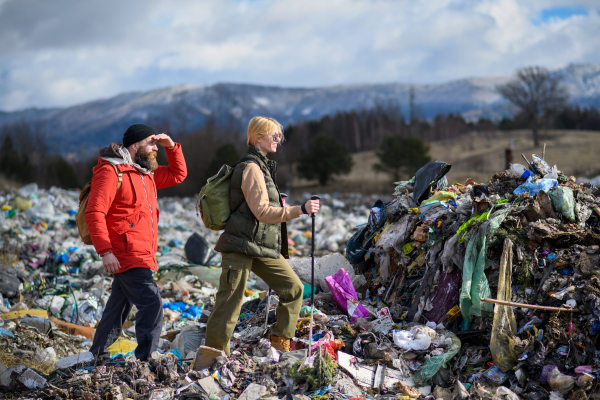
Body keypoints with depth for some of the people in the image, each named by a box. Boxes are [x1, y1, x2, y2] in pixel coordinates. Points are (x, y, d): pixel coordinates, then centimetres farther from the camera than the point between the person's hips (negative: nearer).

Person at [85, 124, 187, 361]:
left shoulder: (145, 172, 17)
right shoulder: (111, 171, -12)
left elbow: (178, 175, 27)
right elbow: (94, 213, -19)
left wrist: (171, 147, 11)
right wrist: (105, 251, -26)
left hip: (141, 256, 9)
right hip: (125, 255, -9)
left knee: (118, 308, 18)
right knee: (152, 304, -16)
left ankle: (97, 354, 30)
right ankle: (145, 359, -13)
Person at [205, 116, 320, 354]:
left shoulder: (262, 165, 18)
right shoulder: (251, 168, -13)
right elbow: (262, 212, -21)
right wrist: (300, 210, -23)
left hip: (263, 248, 10)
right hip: (242, 246, -10)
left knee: (293, 288, 5)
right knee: (230, 303, -6)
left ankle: (281, 343, 14)